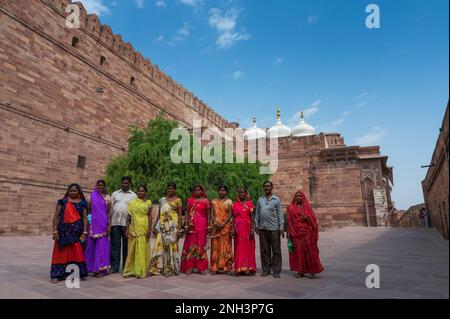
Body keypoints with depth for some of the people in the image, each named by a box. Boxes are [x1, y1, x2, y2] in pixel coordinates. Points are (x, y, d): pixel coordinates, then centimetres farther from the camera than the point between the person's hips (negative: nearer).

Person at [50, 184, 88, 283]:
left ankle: (79, 273, 11)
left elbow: (85, 218, 2)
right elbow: (56, 216, 1)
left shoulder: (82, 203, 7)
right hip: (64, 230, 0)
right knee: (62, 252, 1)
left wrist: (85, 232, -7)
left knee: (77, 252, 0)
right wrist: (55, 231, -8)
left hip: (77, 231, 0)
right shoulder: (63, 201, 4)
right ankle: (58, 274, 9)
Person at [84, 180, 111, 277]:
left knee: (102, 245, -4)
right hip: (93, 223, 2)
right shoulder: (93, 195, 8)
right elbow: (89, 208, 12)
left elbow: (109, 212, 2)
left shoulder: (107, 198, 3)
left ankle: (102, 269, 2)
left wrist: (109, 225, -6)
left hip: (103, 224, -2)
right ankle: (94, 267, 17)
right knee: (93, 245, 5)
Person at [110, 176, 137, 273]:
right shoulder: (115, 194, 14)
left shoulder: (133, 195, 8)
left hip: (127, 224, -1)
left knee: (126, 246, 5)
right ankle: (114, 267, 7)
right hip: (115, 223, 1)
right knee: (115, 245, 1)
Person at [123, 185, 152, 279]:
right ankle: (131, 270, 15)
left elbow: (150, 216, 0)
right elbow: (129, 216, 7)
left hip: (144, 228, -1)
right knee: (132, 249, 5)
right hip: (134, 228, 2)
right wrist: (127, 229, 1)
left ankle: (142, 271, 12)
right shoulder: (132, 202, 8)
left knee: (143, 249, 2)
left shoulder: (148, 202, 4)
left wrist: (149, 229, -7)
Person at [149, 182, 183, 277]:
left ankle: (170, 269, 9)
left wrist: (179, 229, -9)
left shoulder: (178, 200, 2)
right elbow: (159, 214, 16)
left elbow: (180, 215, -2)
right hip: (162, 226, 4)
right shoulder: (162, 200, 15)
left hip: (172, 226, -4)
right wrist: (156, 226, 11)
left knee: (171, 246, -1)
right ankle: (157, 267, 8)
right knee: (159, 246, 0)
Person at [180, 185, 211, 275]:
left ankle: (201, 267, 12)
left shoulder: (206, 201, 4)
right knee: (190, 245, 2)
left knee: (201, 245, 3)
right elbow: (187, 213, 6)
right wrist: (186, 225, -2)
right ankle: (189, 267, 9)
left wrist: (209, 226, -2)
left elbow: (208, 214, 4)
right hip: (192, 225, 1)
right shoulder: (190, 200, 8)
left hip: (202, 225, -1)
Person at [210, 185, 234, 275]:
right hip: (216, 226, 2)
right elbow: (212, 213, 6)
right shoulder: (214, 202, 12)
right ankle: (215, 267, 8)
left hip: (226, 226, -2)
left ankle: (227, 267, 3)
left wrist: (223, 224, -13)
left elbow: (230, 214, -2)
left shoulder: (229, 201, 5)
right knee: (215, 246, 2)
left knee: (225, 245, -3)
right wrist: (215, 223, -10)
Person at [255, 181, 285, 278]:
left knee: (276, 250, 2)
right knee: (264, 250, 8)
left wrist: (281, 228, -6)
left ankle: (276, 271, 9)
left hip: (274, 228, -3)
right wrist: (256, 226, 7)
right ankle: (266, 270, 18)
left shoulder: (276, 200, 1)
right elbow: (257, 213, 13)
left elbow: (280, 214, -1)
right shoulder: (260, 199, 11)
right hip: (262, 228, 3)